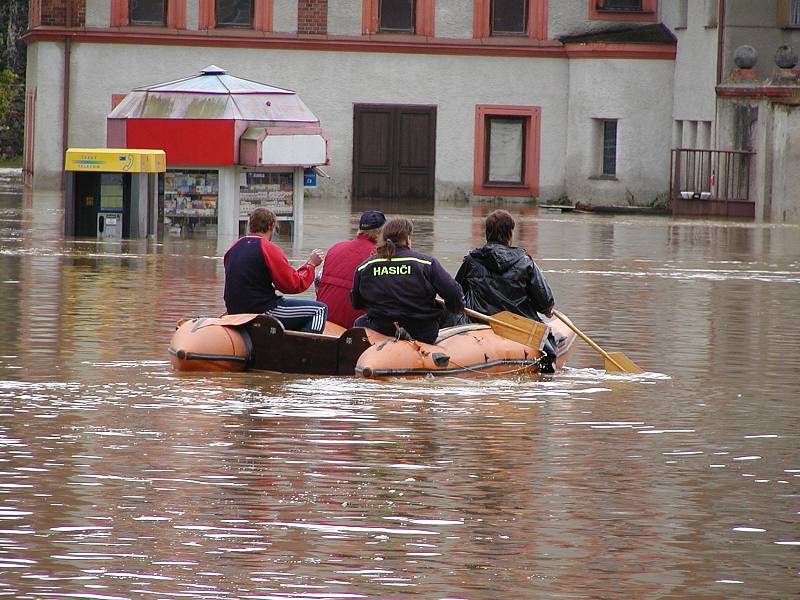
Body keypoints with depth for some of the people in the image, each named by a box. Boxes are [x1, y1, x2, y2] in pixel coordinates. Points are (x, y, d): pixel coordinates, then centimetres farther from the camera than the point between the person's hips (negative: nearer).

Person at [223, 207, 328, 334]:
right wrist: (311, 264, 3)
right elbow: (295, 285, -12)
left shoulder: (234, 248, 11)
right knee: (320, 310, -6)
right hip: (262, 311, -9)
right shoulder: (268, 249, -13)